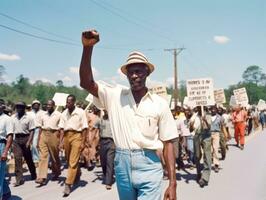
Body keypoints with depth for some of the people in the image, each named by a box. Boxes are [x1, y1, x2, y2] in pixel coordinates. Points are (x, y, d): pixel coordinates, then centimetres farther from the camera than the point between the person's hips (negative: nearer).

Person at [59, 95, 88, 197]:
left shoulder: (80, 112, -5)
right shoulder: (64, 113, 7)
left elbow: (84, 128, -4)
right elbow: (62, 128, 7)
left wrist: (82, 142, -8)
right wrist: (61, 142, 0)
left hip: (77, 136, -5)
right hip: (66, 136, 5)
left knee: (73, 162, -6)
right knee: (69, 160, 16)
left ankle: (68, 185, -1)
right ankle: (77, 174, 43)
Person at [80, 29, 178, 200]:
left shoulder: (160, 104, -2)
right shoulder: (115, 96, 2)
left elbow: (168, 143, -1)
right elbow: (86, 82, -9)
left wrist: (172, 183, -5)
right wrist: (88, 47, -21)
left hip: (148, 166, -2)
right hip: (122, 165, 3)